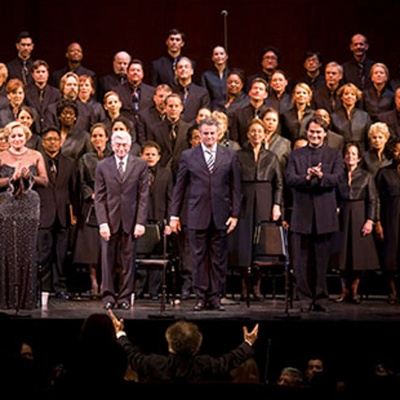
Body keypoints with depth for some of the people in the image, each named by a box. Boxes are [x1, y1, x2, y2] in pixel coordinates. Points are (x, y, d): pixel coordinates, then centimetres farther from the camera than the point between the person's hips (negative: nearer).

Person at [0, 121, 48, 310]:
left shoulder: (36, 156, 9)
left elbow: (45, 181, 8)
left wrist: (30, 176, -8)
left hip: (30, 207, 1)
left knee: (27, 250, -3)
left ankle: (26, 298, 3)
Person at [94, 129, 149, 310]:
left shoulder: (140, 165, 5)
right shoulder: (103, 166, 6)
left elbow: (143, 196, 2)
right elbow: (99, 197, 4)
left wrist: (140, 222, -5)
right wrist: (102, 222, -6)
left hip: (130, 220, 0)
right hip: (110, 220, 0)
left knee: (128, 260, 2)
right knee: (108, 260, 1)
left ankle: (124, 296, 9)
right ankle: (108, 296, 8)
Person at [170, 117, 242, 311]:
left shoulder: (230, 155, 7)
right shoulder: (188, 156, 6)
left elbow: (236, 187, 7)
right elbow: (179, 187, 7)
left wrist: (235, 214, 0)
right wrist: (174, 215, 4)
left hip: (221, 216, 1)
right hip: (197, 215, -1)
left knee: (219, 259, 3)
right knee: (199, 258, 0)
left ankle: (215, 296, 9)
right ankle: (201, 297, 6)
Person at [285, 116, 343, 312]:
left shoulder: (335, 155, 9)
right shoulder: (296, 155, 12)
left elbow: (337, 178, -6)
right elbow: (289, 179, -2)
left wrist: (321, 176, -26)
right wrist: (307, 177, -21)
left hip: (324, 214, -1)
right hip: (302, 214, 1)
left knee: (322, 259, 3)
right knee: (302, 260, 1)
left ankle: (321, 299, 9)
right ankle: (305, 298, 8)